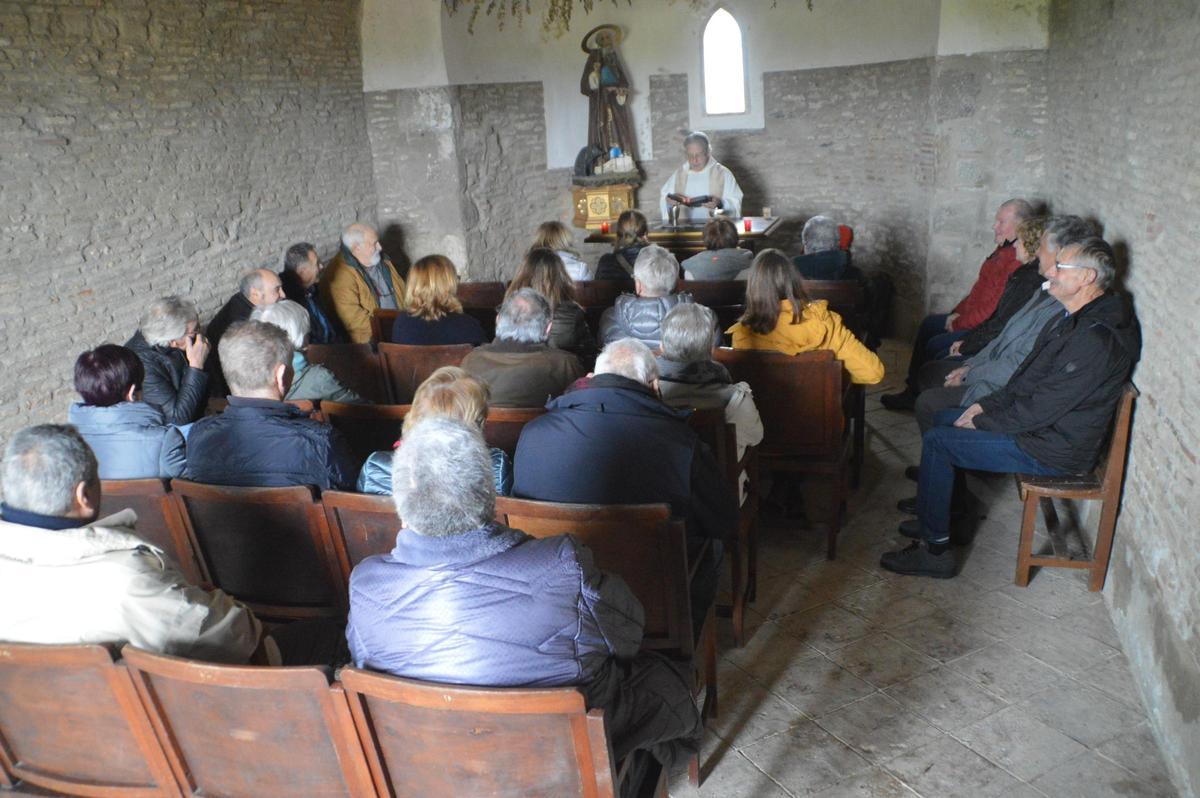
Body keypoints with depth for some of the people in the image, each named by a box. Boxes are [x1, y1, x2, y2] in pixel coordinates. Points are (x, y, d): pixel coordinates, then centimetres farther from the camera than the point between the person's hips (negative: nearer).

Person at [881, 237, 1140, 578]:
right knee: (945, 418, 14)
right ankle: (936, 516, 24)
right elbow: (1029, 375, 16)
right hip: (1040, 423, 10)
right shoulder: (1074, 317, 6)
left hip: (1054, 449, -10)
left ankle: (935, 550, -6)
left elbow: (1040, 408, -27)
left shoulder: (1097, 339, -28)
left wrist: (981, 422, -14)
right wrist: (988, 405, 6)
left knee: (937, 441, -16)